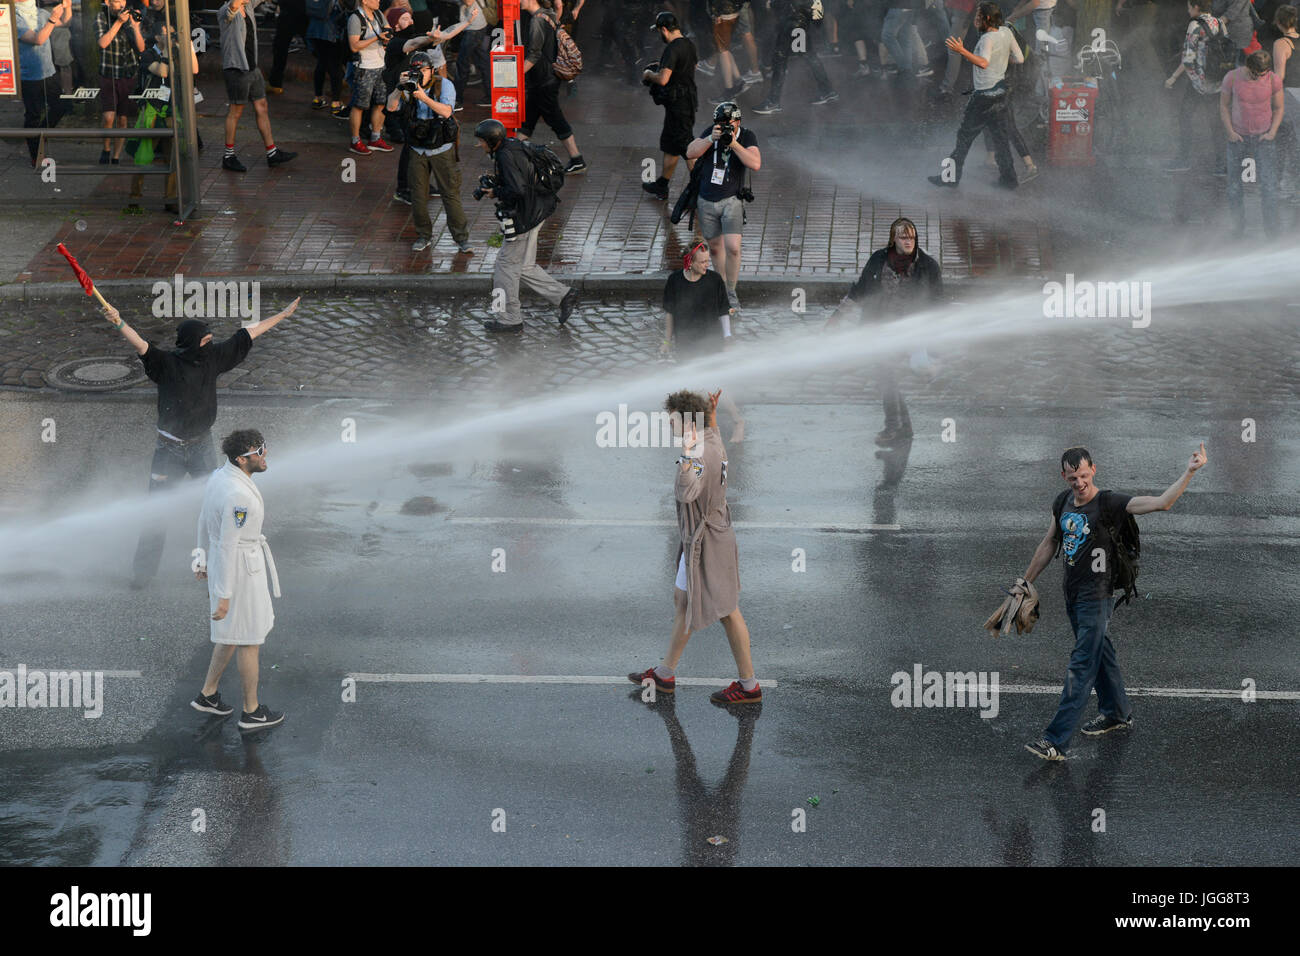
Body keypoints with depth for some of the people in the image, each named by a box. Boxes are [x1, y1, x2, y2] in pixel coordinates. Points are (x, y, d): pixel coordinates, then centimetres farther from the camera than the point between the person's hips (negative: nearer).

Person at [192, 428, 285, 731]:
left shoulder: (219, 476, 0)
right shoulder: (238, 495, -29)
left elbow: (204, 521, 13)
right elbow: (228, 545, -26)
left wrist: (205, 560, 26)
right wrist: (223, 595, -21)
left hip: (223, 565, 9)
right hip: (242, 572, -9)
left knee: (232, 635, 24)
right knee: (250, 641, 7)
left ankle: (207, 695, 35)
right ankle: (251, 712, 20)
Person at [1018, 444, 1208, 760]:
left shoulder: (1109, 504, -17)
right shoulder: (1064, 501, 4)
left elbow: (1161, 503, -24)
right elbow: (1048, 544, 16)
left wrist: (1190, 472, -35)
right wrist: (1025, 581, 18)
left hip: (1096, 596, -7)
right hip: (1072, 592, 7)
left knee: (1081, 667, -8)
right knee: (1100, 653, 22)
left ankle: (1056, 741, -11)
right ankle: (1117, 713, 40)